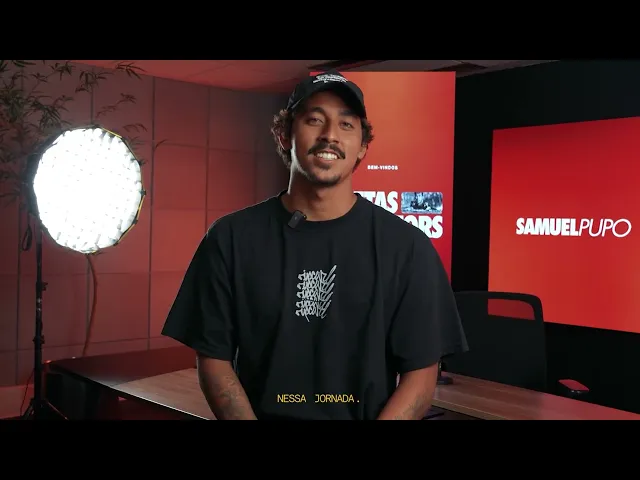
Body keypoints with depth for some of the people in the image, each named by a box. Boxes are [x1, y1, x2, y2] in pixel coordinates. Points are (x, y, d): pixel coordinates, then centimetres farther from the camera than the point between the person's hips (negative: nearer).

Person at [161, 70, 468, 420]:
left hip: (372, 414, 1)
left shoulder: (407, 247, -7)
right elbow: (213, 357, -2)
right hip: (258, 412, -1)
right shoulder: (230, 239, -4)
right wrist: (246, 417, -15)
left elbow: (420, 372, -6)